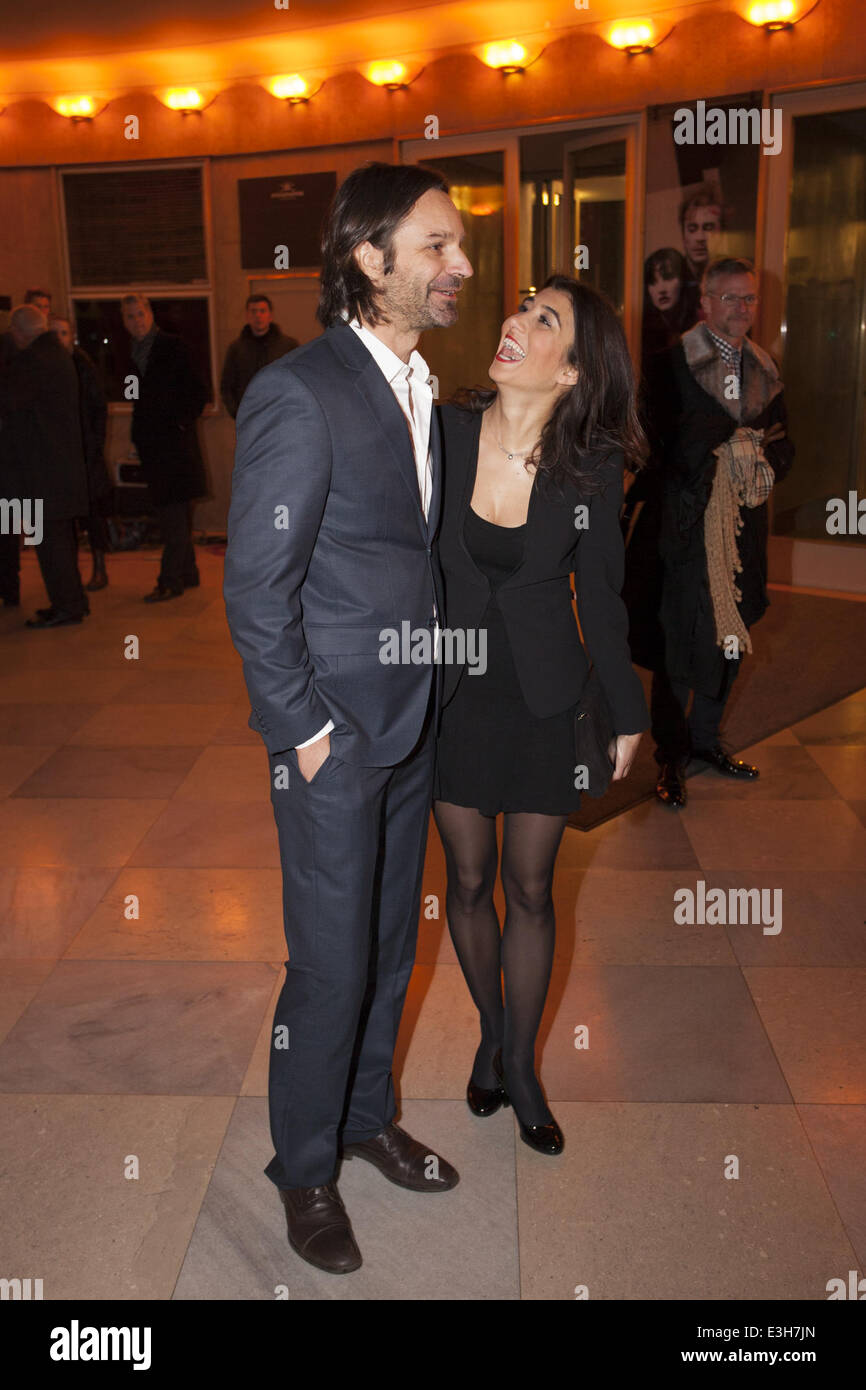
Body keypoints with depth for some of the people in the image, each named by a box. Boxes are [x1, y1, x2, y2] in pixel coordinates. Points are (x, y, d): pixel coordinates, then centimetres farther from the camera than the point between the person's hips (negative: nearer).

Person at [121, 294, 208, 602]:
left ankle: (171, 581, -8)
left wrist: (182, 423, -11)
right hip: (152, 444, 7)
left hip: (175, 441, -7)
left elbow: (197, 391, -6)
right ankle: (187, 573, 20)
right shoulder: (134, 355, 15)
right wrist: (138, 436, 12)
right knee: (171, 513, 12)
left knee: (173, 512, -8)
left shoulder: (172, 346, -4)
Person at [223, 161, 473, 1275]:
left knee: (390, 945, 19)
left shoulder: (418, 389, 8)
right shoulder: (297, 394, -17)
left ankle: (367, 1116, 41)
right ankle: (305, 1166, 28)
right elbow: (255, 590, -16)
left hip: (412, 724, 7)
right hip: (334, 735, -7)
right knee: (333, 965, 5)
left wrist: (429, 692, 8)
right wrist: (303, 731, -13)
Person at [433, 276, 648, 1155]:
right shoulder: (442, 432, -10)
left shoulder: (592, 466, -11)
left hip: (543, 700, -1)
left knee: (529, 888, 9)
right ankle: (491, 1031, 38)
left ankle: (520, 1064, 29)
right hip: (450, 693, 1)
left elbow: (599, 593, 0)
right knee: (469, 879, 13)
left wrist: (627, 711, 6)